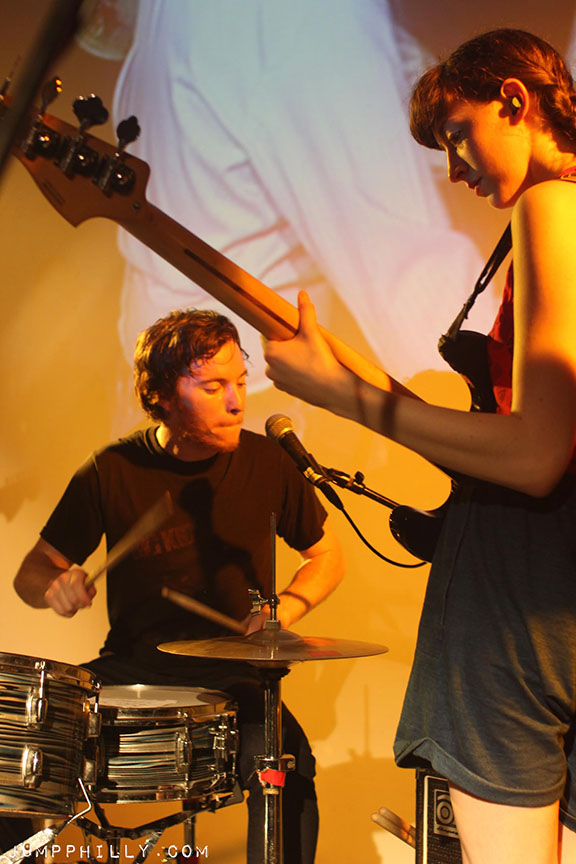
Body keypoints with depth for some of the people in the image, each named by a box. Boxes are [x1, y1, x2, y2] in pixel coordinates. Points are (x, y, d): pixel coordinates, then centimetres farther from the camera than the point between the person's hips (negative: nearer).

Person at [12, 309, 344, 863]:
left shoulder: (267, 462, -2)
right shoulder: (111, 473, -4)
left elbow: (327, 556, 12)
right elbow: (32, 572, 5)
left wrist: (285, 609, -8)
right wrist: (55, 586, -19)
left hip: (234, 675, -1)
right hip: (132, 669, 1)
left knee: (286, 764, -31)